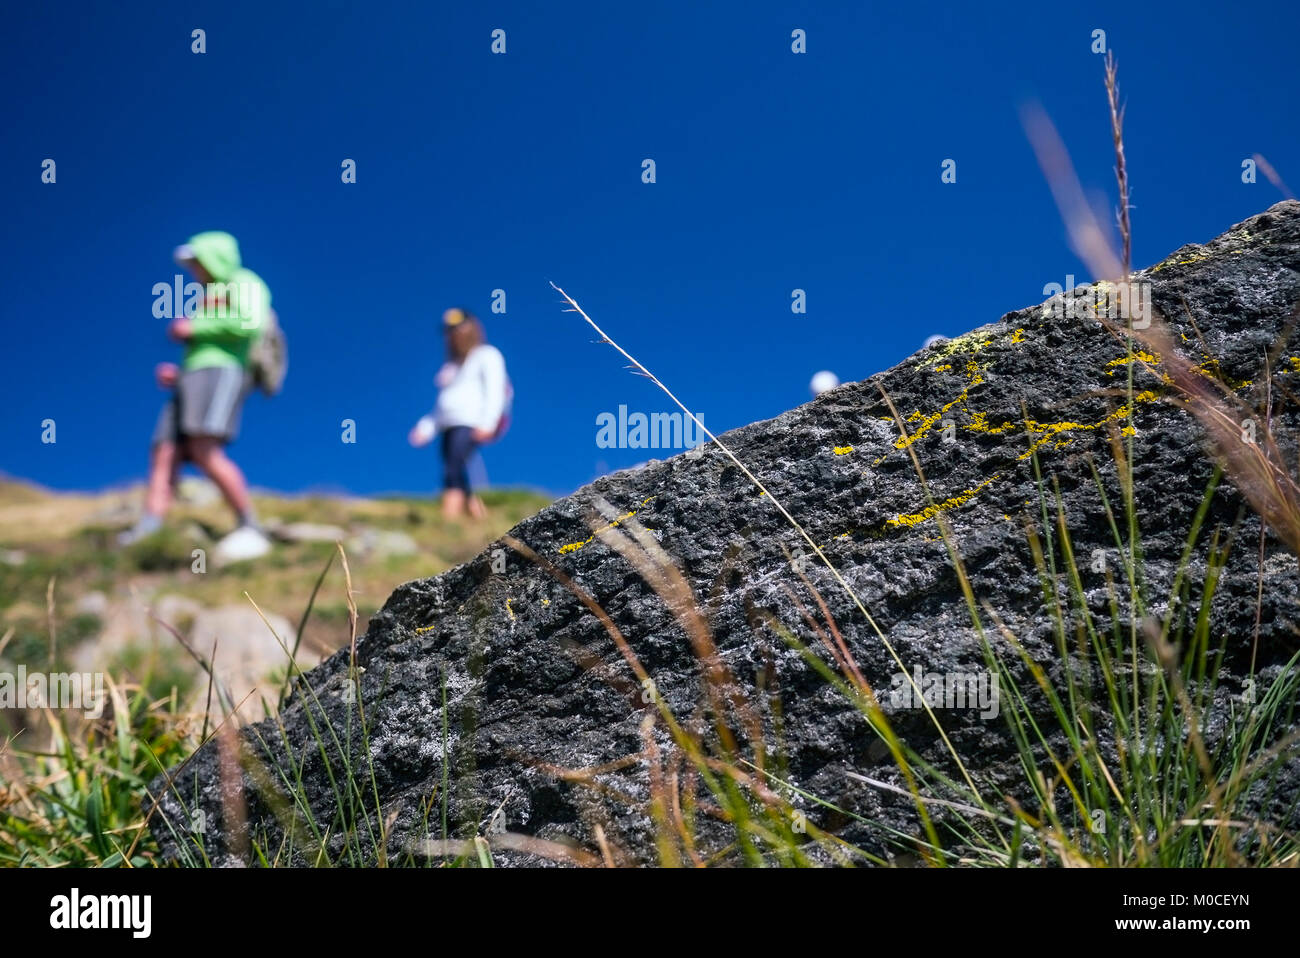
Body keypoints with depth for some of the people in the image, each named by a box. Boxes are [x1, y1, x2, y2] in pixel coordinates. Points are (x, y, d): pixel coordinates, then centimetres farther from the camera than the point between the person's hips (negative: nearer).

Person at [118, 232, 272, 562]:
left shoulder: (244, 283, 12)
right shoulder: (208, 300, 36)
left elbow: (249, 323, -8)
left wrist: (194, 327, -2)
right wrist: (176, 373, 18)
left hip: (221, 373, -9)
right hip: (190, 379, 9)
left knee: (204, 450, -27)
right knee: (163, 455, -10)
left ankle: (250, 530, -29)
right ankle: (147, 530, -24)